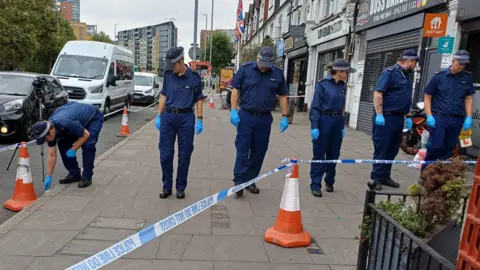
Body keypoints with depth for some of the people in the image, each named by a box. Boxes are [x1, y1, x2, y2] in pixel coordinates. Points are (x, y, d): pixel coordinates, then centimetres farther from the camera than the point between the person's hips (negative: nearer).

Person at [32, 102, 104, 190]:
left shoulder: (65, 124, -39)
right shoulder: (49, 129, -13)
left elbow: (86, 134, -24)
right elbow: (52, 156, -5)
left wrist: (73, 150, -19)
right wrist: (49, 177, -5)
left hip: (94, 117, -7)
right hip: (79, 117, 7)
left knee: (87, 145, -24)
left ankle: (87, 177, -7)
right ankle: (74, 174, 9)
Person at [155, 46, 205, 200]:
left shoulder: (194, 77, -2)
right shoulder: (168, 75, 5)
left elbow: (199, 100, 1)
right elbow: (164, 96, 11)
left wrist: (200, 120, -4)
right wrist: (159, 116, 7)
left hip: (186, 118, -2)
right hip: (168, 117, 3)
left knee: (184, 155, 5)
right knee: (165, 154, 4)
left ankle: (181, 187, 19)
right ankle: (167, 187, 18)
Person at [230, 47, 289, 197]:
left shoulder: (278, 73, 2)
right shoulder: (245, 69, -3)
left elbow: (283, 96, 8)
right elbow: (235, 90, 0)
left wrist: (285, 117, 3)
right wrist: (233, 110, -8)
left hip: (265, 118, 2)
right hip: (246, 116, -2)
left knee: (259, 151, 8)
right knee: (242, 150, -3)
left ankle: (250, 181, 22)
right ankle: (239, 181, 4)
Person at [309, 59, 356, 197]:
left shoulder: (342, 86, 10)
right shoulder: (323, 84, -8)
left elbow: (341, 107, 16)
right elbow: (315, 107, -11)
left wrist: (342, 126, 13)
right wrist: (314, 126, -17)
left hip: (337, 121, 6)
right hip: (324, 120, -6)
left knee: (334, 154, 13)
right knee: (319, 154, 0)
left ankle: (329, 181, 29)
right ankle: (316, 185, 7)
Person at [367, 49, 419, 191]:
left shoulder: (407, 76, 18)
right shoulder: (390, 72, -8)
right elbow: (378, 93, -16)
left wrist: (408, 116, 21)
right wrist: (379, 114, -23)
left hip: (398, 118, 9)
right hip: (385, 117, -9)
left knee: (392, 150, 12)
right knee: (381, 149, -6)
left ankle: (385, 176, 21)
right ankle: (376, 178, 0)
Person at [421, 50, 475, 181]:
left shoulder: (468, 78, 8)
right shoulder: (438, 76, -1)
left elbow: (469, 98, 12)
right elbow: (427, 97, 1)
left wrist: (469, 117, 1)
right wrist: (429, 116, -8)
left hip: (457, 120, 3)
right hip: (439, 118, -3)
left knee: (448, 149, 7)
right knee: (435, 147, -9)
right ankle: (424, 172, 4)